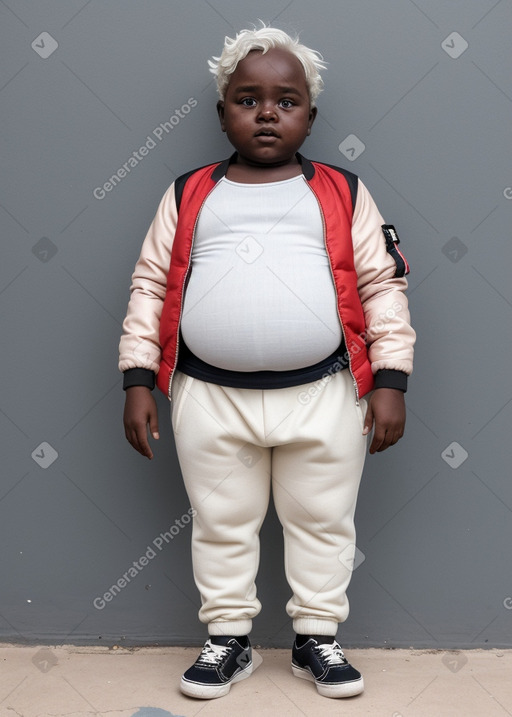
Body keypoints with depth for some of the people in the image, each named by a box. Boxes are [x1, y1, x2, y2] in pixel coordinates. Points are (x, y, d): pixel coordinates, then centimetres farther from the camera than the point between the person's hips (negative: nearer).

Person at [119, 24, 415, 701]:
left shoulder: (342, 194, 5)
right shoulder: (188, 195, 8)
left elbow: (384, 285, 3)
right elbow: (150, 286, 7)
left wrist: (390, 379, -4)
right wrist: (138, 380, 0)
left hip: (324, 395, 0)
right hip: (210, 398, 1)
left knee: (323, 523, 12)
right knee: (221, 525, 12)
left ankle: (318, 638, 30)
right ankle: (228, 639, 30)